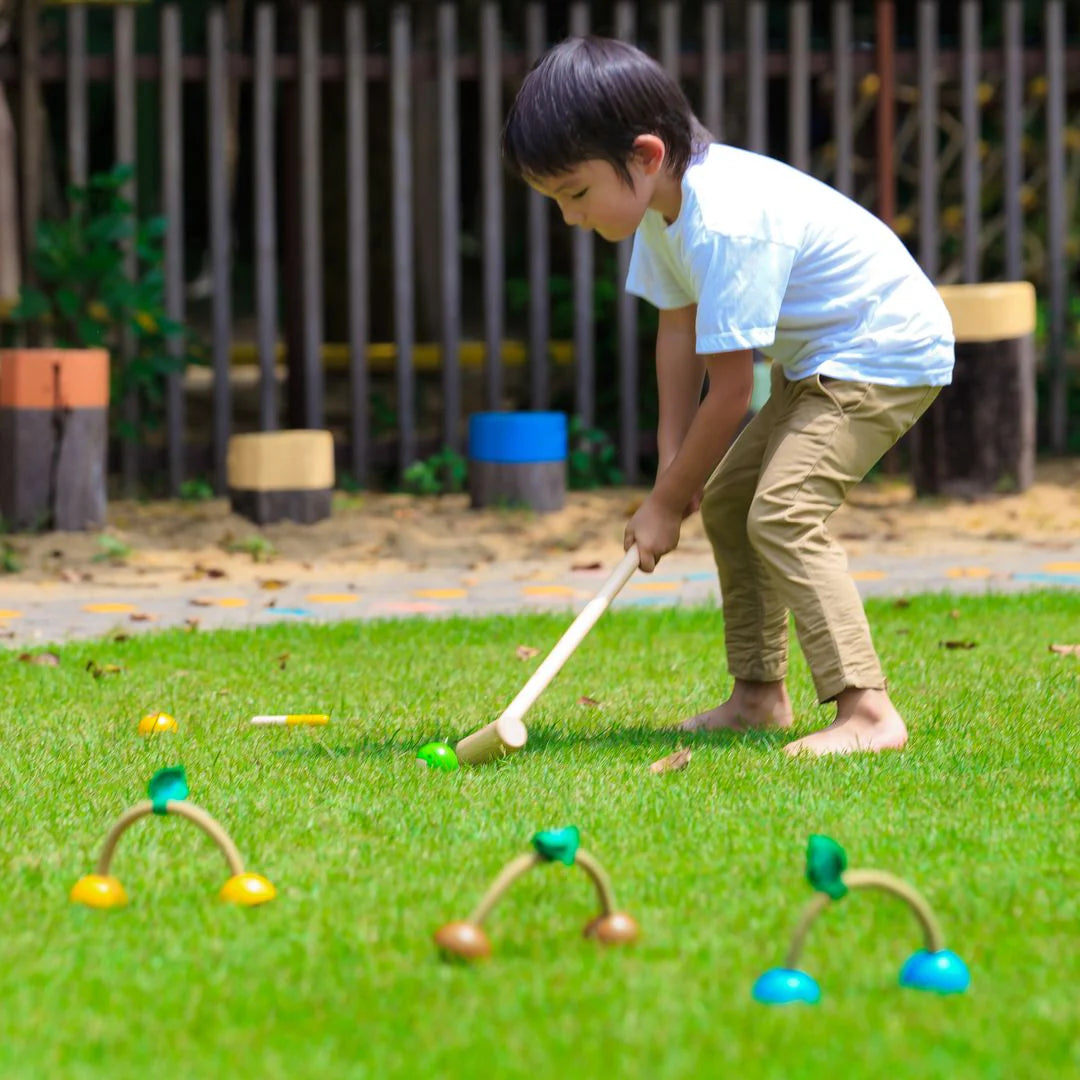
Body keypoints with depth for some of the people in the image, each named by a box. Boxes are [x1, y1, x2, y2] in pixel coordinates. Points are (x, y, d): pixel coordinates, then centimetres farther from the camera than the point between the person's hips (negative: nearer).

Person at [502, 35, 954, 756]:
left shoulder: (726, 224, -32)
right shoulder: (664, 203, -3)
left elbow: (730, 390, -26)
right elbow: (679, 329, 7)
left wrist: (666, 504, -15)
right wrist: (673, 465, 1)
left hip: (887, 352, -11)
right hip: (819, 363, 11)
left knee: (782, 512, -23)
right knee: (726, 502, 14)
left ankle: (866, 712, -29)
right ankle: (759, 696, 21)